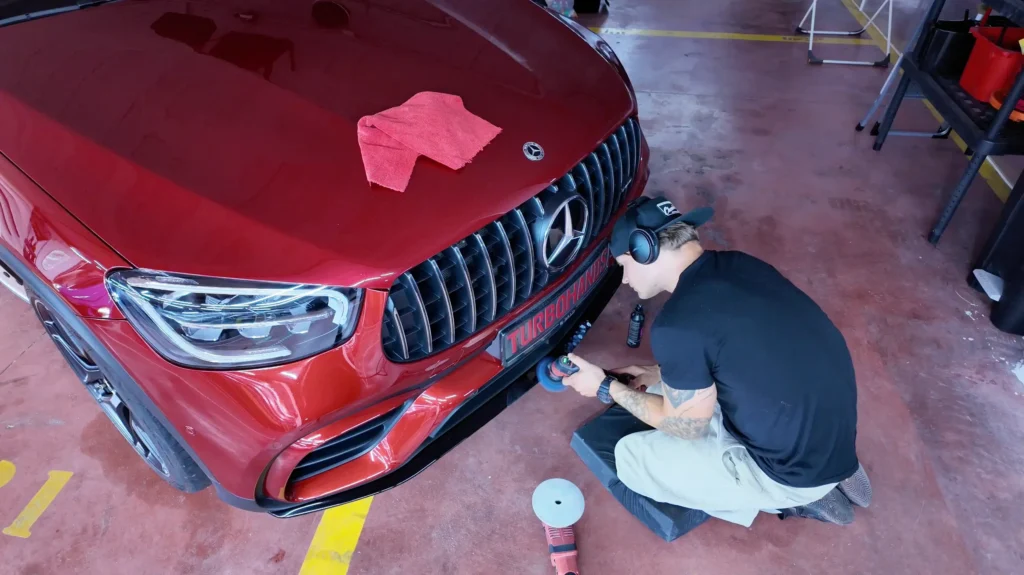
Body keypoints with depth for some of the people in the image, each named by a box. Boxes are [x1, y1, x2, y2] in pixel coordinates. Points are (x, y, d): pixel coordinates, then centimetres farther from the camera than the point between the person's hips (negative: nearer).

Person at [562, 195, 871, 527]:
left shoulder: (678, 324, -26)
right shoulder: (738, 265, -1)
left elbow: (686, 427, -10)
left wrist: (608, 388, 0)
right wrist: (661, 375, 17)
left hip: (799, 470, -8)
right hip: (833, 427, 8)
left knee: (631, 456, 1)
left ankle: (790, 497, 6)